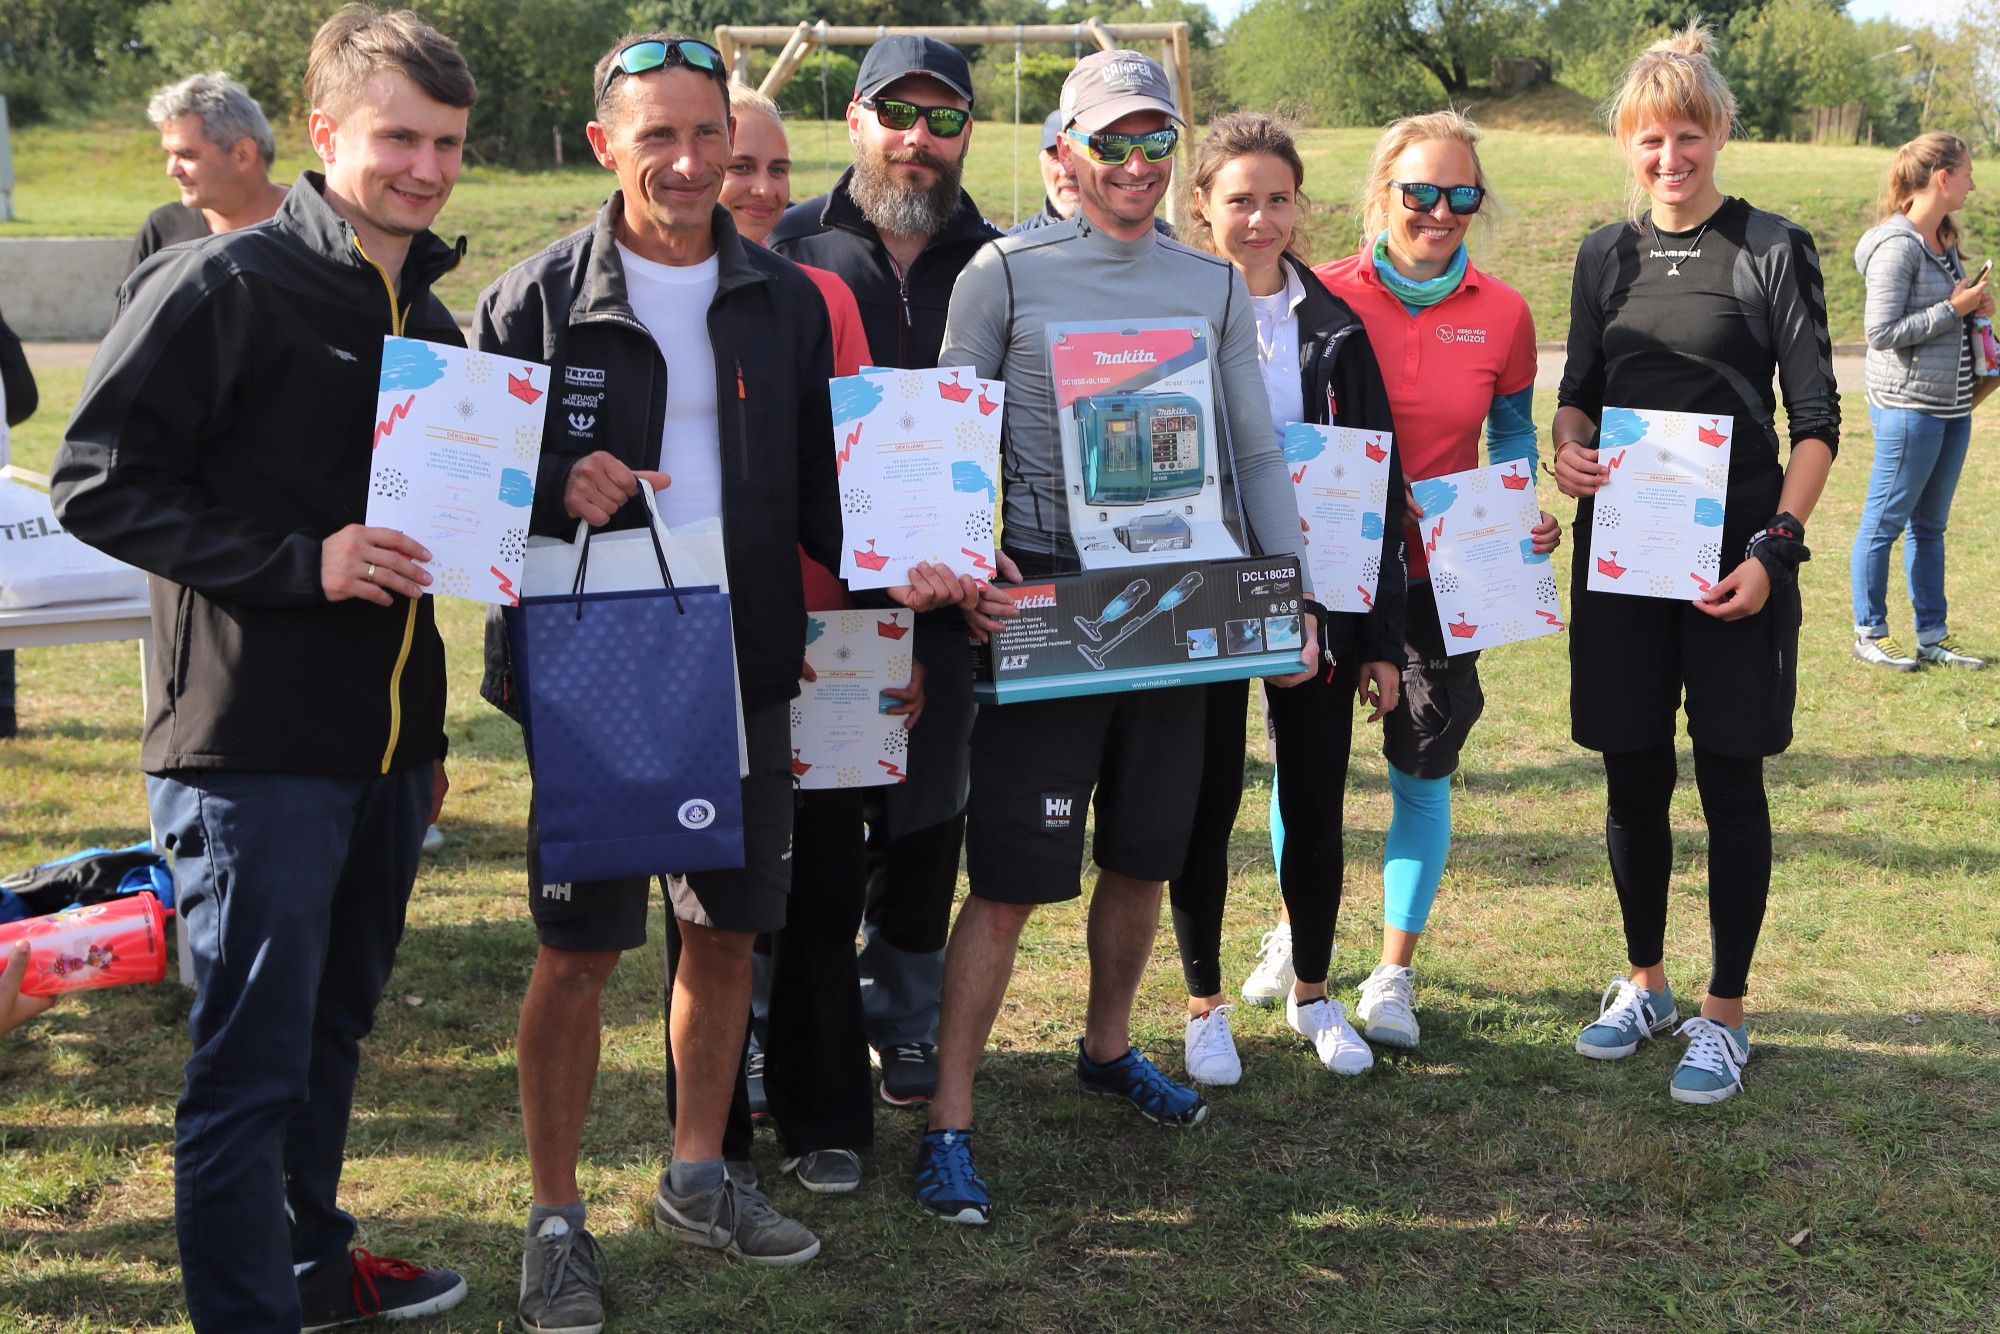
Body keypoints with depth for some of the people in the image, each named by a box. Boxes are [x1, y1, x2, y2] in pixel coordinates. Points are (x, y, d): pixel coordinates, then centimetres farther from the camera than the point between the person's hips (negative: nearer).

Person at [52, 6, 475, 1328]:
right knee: (251, 1060, -1)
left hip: (383, 752, 8)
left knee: (332, 1027, 21)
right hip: (255, 745, -7)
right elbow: (100, 484, -13)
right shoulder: (228, 286, -10)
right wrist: (299, 562, -20)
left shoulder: (433, 320, 14)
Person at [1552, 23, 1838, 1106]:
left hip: (1735, 555, -3)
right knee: (1632, 778, 10)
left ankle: (1724, 1015, 15)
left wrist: (1771, 548, -14)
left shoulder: (1773, 250, -2)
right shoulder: (1606, 256, 9)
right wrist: (1568, 449, -6)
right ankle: (1644, 985, 29)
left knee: (1729, 779, 2)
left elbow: (1816, 419, -4)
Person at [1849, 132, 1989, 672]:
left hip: (1952, 407, 9)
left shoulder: (1943, 241, 12)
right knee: (1885, 522, 2)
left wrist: (1974, 307, 5)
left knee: (1929, 525, 14)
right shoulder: (1897, 246, -15)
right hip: (1908, 406, -9)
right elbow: (1883, 331, -19)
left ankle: (1933, 637, 21)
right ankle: (1870, 634, 13)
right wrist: (1954, 308, -16)